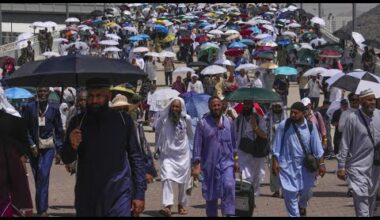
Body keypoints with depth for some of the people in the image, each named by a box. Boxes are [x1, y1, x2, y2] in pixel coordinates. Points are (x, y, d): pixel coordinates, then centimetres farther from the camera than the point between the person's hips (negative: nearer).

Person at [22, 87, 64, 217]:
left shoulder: (54, 108, 4)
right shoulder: (29, 107, 2)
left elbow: (59, 130, 7)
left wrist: (59, 150, 3)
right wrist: (32, 145, -7)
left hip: (48, 147, -1)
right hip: (34, 147, 1)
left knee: (43, 176, -13)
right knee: (37, 178, 7)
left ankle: (42, 209, -13)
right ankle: (42, 208, 19)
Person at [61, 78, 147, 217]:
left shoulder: (124, 120, 2)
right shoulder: (78, 122, 4)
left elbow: (136, 158, 4)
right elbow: (66, 159, 7)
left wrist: (140, 193, -2)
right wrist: (72, 146, -16)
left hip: (119, 196, -2)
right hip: (87, 198, 2)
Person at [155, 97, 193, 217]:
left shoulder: (186, 119, -5)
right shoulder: (163, 119, -6)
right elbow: (158, 133, 13)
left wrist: (192, 149, 19)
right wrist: (158, 147, 17)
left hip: (183, 154, 1)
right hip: (167, 154, -1)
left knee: (183, 182, 10)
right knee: (167, 178, -19)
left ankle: (182, 205, 28)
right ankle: (168, 206, -25)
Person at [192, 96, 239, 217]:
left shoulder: (229, 122, 6)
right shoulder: (202, 123, -3)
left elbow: (233, 142, 14)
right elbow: (197, 145, -3)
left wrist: (236, 160, 11)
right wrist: (196, 165, -7)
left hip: (227, 162, 1)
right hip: (209, 164, -1)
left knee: (229, 186, -21)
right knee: (211, 194, 7)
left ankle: (228, 213, -17)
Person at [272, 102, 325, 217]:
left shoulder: (310, 126, -4)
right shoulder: (284, 125, -9)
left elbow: (317, 147, 1)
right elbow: (276, 146, -2)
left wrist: (321, 164, 0)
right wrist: (275, 163, -4)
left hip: (305, 165, 2)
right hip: (288, 165, -2)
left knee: (307, 192, 9)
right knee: (290, 194, 0)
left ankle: (302, 205, 44)